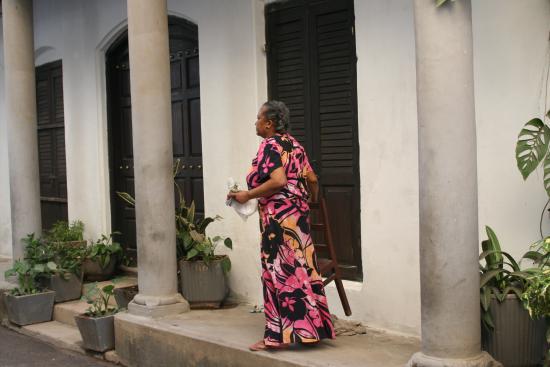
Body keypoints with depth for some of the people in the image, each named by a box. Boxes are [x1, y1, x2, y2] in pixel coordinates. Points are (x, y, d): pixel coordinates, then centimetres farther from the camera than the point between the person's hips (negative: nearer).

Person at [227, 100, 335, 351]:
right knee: (300, 268, 12)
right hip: (297, 215, 9)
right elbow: (311, 179, 15)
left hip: (279, 217, -9)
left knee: (280, 270, -4)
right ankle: (308, 327, 19)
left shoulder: (270, 145, -11)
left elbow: (278, 181, -24)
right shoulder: (293, 144, 14)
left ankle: (280, 334, 1)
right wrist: (309, 202, 33)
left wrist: (247, 195, -15)